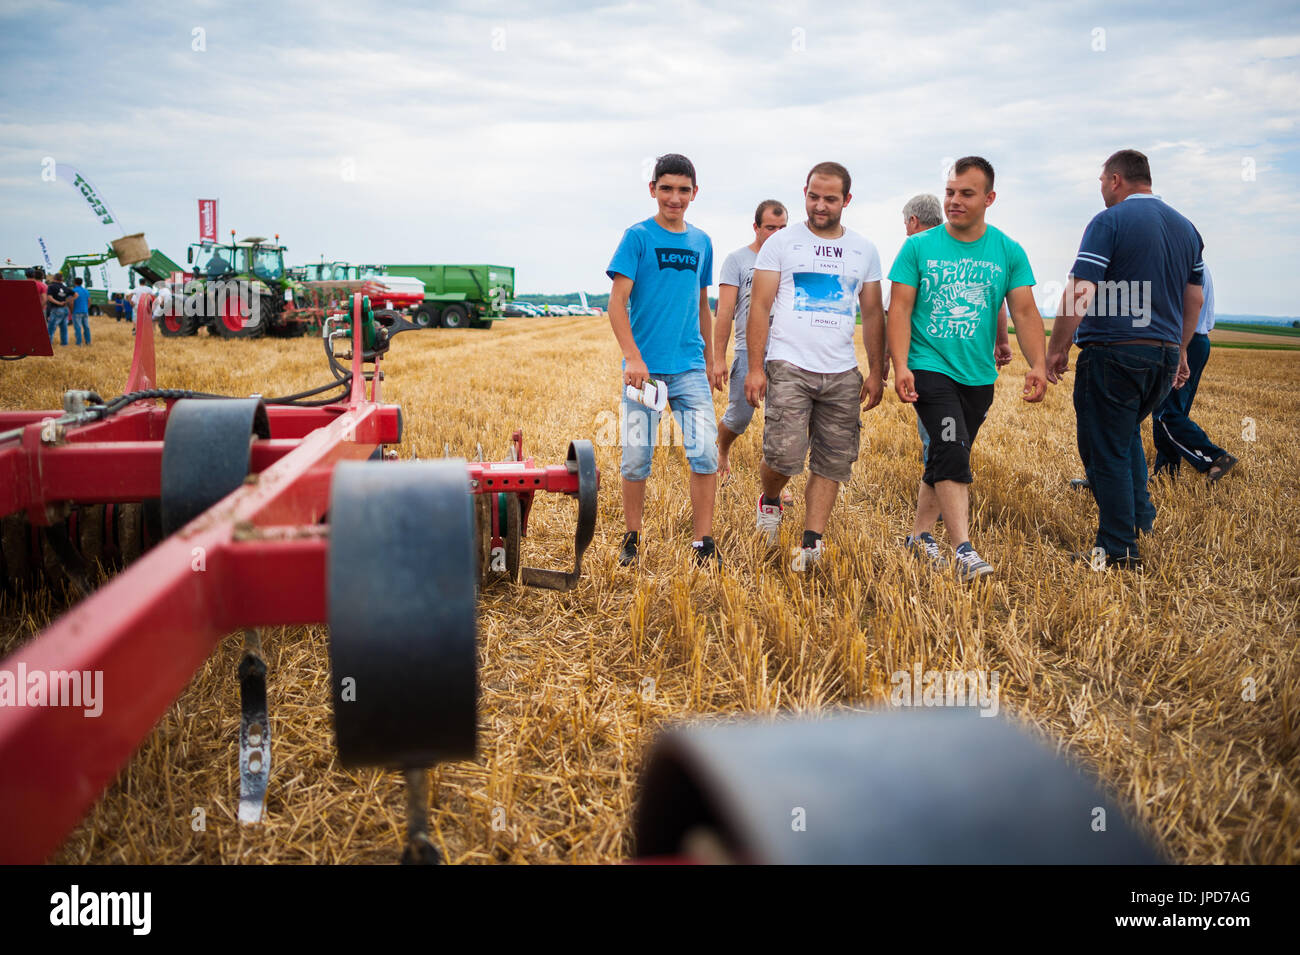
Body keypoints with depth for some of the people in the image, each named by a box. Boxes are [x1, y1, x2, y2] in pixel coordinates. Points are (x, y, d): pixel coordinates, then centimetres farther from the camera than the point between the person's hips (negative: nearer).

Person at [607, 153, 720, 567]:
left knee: (705, 452, -6)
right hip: (644, 366, -3)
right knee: (636, 457, 3)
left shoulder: (701, 242, 12)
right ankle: (632, 537, 21)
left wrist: (710, 359, 21)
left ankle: (703, 542, 5)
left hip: (689, 365, 3)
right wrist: (633, 358, -18)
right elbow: (617, 303, -8)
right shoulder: (638, 236, -2)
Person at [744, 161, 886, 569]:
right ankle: (770, 502, 18)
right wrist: (755, 367, -8)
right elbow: (759, 307, 0)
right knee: (784, 454, -14)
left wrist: (877, 372, 9)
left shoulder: (864, 250, 12)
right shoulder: (780, 243, 3)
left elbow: (872, 314, 16)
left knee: (832, 464, 1)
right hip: (789, 367, -3)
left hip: (842, 373, 4)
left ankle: (812, 540, 9)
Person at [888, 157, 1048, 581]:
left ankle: (920, 533, 28)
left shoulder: (1009, 252, 5)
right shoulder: (918, 247, 0)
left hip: (978, 375, 3)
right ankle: (963, 550, -16)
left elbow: (1025, 312, 2)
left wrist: (1038, 364, -12)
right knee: (952, 452, -16)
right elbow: (900, 309, -3)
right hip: (929, 368, -3)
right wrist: (901, 366, -15)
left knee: (946, 458, 12)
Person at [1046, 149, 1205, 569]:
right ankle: (1140, 514, 22)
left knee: (1105, 449, 1)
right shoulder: (1186, 228, 13)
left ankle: (1119, 551, 4)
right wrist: (1180, 351, 28)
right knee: (1126, 432, 28)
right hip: (1164, 355, 7)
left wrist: (1058, 349, -8)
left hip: (1113, 352, -7)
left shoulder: (1109, 222, -9)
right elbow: (1194, 300, 18)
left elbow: (1080, 293, -16)